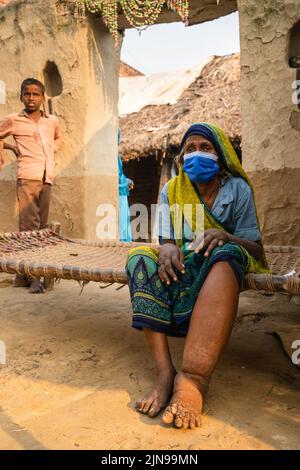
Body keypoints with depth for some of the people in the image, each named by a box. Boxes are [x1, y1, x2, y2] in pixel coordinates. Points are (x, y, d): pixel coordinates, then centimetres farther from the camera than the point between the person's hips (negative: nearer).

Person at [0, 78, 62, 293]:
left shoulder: (53, 121, 15)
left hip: (47, 178, 5)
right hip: (28, 177, -5)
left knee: (41, 226, 5)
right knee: (29, 225, -10)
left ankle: (24, 275, 14)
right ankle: (32, 276, -8)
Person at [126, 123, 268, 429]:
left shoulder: (237, 188, 2)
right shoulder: (172, 190, 9)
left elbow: (256, 251, -2)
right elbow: (165, 240, 3)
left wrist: (225, 236, -24)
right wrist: (167, 248, -23)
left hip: (221, 264, -2)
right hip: (181, 266, 3)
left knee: (227, 252, -37)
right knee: (140, 257, -27)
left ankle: (193, 379, -45)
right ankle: (165, 371, -38)